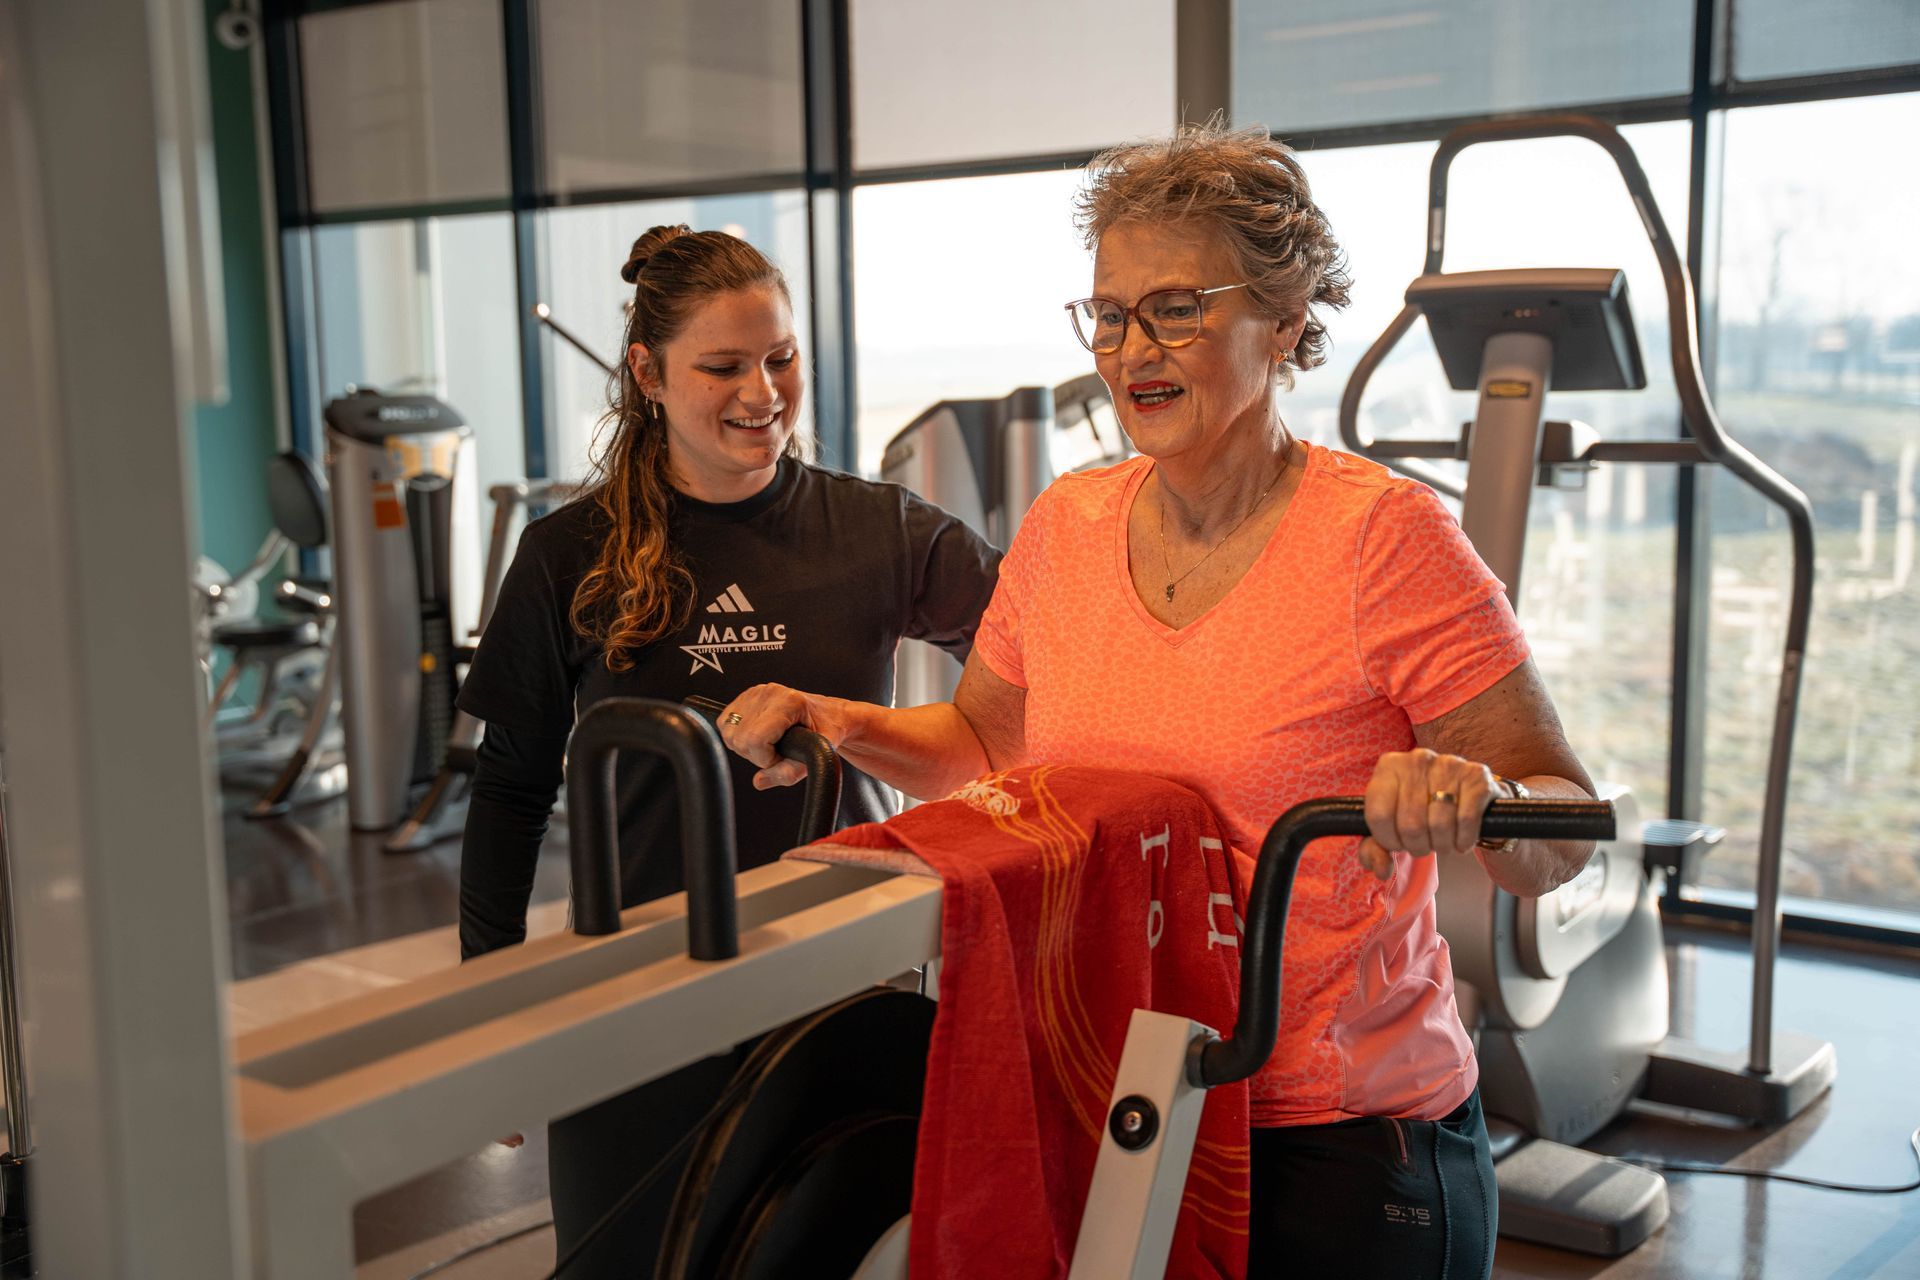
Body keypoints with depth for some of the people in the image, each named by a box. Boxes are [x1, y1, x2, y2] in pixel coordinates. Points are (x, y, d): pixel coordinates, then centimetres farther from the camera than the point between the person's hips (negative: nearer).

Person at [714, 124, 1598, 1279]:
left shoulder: (1385, 535, -14)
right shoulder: (1066, 527, 2)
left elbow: (1566, 832, -12)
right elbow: (986, 742, 17)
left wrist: (1475, 803, -34)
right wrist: (838, 725, 0)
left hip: (1345, 1139, -4)